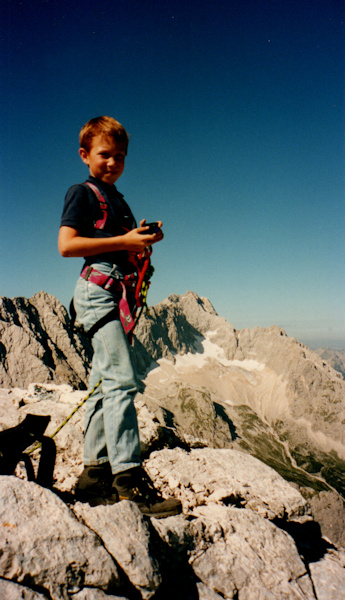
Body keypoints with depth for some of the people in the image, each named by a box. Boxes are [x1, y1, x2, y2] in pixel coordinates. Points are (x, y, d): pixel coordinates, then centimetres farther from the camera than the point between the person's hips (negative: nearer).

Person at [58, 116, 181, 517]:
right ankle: (129, 478, -13)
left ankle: (95, 476, 15)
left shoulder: (119, 200, 26)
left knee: (104, 384, 7)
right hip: (97, 288, -8)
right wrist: (124, 241, -15)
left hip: (117, 294, 8)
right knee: (121, 380, -17)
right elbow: (66, 244, -12)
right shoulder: (82, 193, 2)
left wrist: (143, 241, 7)